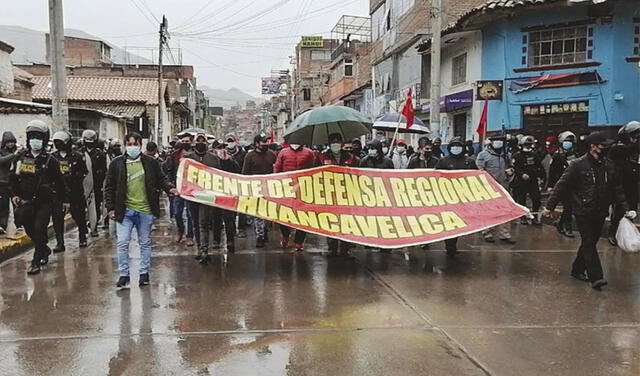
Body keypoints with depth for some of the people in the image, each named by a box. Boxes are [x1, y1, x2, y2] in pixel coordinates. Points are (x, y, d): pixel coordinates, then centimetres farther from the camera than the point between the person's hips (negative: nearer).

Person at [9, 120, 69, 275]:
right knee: (30, 230, 5)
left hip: (45, 202, -3)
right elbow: (12, 178, 12)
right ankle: (44, 250, 30)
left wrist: (65, 200, 6)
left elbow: (59, 182, 3)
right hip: (26, 200, 3)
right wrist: (14, 194, -1)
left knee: (39, 230, -8)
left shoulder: (50, 160, -4)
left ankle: (36, 262, 1)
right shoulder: (20, 157, 4)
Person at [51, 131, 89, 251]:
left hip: (75, 191, -2)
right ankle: (60, 243, 4)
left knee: (79, 215, 7)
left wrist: (73, 176, -15)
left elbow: (84, 172, 0)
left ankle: (82, 238, 29)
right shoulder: (53, 157, 9)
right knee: (57, 217, -3)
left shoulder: (77, 156, -1)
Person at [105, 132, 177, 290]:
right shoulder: (117, 163, 0)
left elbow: (161, 178, 9)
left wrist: (170, 188, -13)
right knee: (122, 243, -2)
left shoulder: (151, 162, 1)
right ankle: (124, 275, 10)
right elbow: (109, 187, 3)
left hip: (145, 210, 1)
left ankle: (144, 272, 24)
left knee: (145, 243, 11)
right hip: (125, 211, 0)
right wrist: (110, 208, -2)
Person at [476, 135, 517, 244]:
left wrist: (510, 172, 5)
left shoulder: (505, 156, 17)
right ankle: (488, 234, 13)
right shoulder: (483, 154, -1)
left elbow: (510, 168, 27)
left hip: (503, 187, 5)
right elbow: (479, 171, -4)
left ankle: (504, 235, 11)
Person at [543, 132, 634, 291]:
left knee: (590, 243, 12)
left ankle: (577, 270, 26)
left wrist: (625, 208, 3)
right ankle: (596, 277, -6)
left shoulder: (608, 166, 5)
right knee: (589, 244, -8)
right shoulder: (579, 165, -12)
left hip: (600, 213, 6)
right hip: (583, 213, -6)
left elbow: (617, 189, 12)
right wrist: (549, 206, -11)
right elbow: (562, 186, -10)